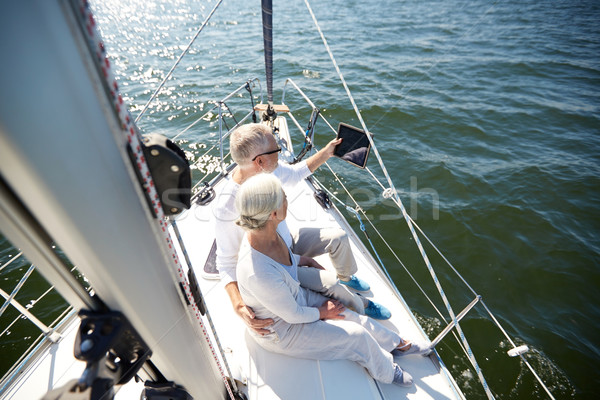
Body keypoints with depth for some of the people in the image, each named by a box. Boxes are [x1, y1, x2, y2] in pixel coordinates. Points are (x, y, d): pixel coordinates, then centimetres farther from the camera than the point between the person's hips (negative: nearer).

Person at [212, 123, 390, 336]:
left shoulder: (266, 169, -17)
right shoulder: (226, 209, -36)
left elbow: (295, 173, 6)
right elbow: (226, 263, -25)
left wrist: (326, 152, 8)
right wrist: (239, 306, -39)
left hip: (288, 241, 7)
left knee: (338, 236, 3)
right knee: (330, 283, -16)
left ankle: (347, 277, 35)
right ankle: (361, 307, 19)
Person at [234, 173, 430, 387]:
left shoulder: (266, 231, -19)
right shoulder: (259, 274, -42)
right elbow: (293, 315, -24)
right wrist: (322, 312, -8)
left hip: (297, 297, 6)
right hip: (280, 331, -6)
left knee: (358, 319, 11)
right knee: (357, 335, 1)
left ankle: (399, 344, 40)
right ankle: (386, 372, 35)